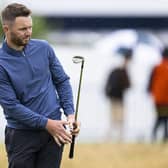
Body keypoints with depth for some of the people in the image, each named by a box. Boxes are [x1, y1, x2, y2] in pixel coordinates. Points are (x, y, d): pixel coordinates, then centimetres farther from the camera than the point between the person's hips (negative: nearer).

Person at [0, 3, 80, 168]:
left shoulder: (44, 48, 2)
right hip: (22, 134, -3)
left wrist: (70, 113, -4)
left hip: (53, 131, 3)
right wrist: (46, 123, -18)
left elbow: (62, 81, 10)